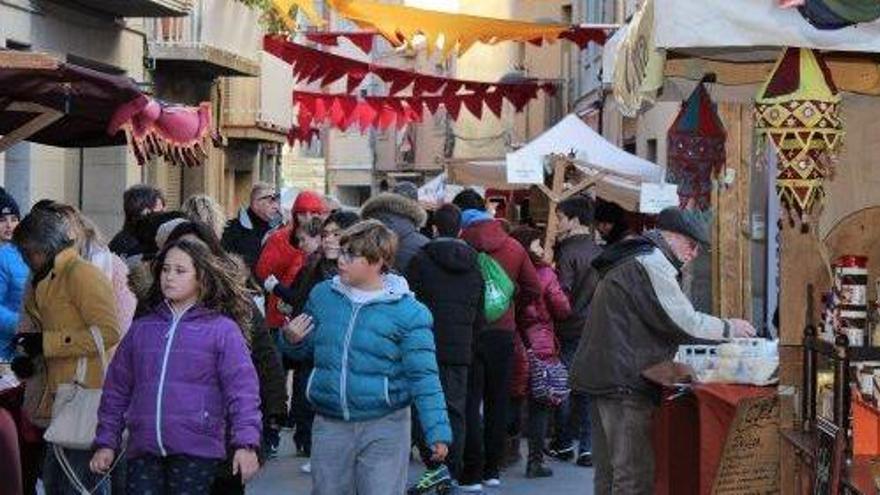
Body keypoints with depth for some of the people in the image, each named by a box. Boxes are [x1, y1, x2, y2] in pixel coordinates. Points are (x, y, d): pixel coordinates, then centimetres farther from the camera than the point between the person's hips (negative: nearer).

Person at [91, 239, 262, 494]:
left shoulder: (222, 329, 2)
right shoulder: (141, 329, 15)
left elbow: (242, 389, -5)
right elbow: (117, 389, 18)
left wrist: (246, 444, -14)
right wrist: (106, 442, 14)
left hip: (195, 452, -3)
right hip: (143, 450, 4)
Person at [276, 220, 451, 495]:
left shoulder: (408, 312, -10)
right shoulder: (322, 295, 3)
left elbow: (423, 376, -9)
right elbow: (306, 349, 16)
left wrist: (437, 431, -13)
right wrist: (291, 340, -7)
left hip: (384, 430, -4)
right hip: (329, 426, 4)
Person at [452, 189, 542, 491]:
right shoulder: (513, 247, 2)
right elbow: (534, 290, 3)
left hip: (468, 331, -3)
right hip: (503, 332, 4)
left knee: (469, 404, 1)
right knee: (497, 403, 14)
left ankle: (472, 474, -1)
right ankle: (492, 470, 19)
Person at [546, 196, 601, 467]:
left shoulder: (569, 253, -13)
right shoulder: (599, 252, 6)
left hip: (570, 330, -6)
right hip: (594, 330, 6)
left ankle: (564, 443, 12)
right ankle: (587, 446, 7)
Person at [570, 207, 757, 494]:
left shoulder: (630, 262, 23)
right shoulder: (652, 263, -10)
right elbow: (683, 322, -14)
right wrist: (729, 329, -1)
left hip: (600, 375, 11)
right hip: (624, 382, -11)